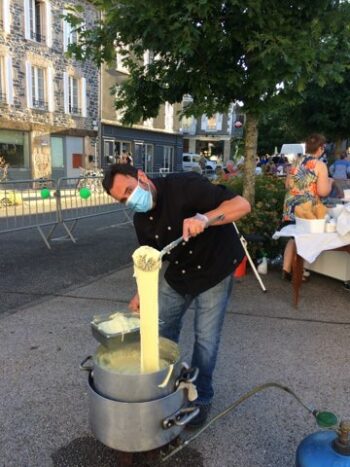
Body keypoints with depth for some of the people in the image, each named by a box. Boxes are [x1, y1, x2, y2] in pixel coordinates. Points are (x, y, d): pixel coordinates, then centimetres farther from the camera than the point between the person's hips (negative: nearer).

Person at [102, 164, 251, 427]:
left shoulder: (184, 186, -27)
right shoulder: (141, 219, -6)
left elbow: (242, 205, -31)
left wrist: (204, 218, -47)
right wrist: (142, 292, -7)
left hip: (215, 270, -6)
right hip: (179, 273, 6)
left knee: (206, 338, 0)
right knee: (163, 330, 13)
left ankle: (201, 398, 23)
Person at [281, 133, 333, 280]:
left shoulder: (295, 162, 7)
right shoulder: (320, 165, -10)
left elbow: (287, 185, 15)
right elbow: (323, 192, -14)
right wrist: (329, 182, 5)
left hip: (290, 206, 5)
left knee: (293, 237, 16)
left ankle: (286, 269, 18)